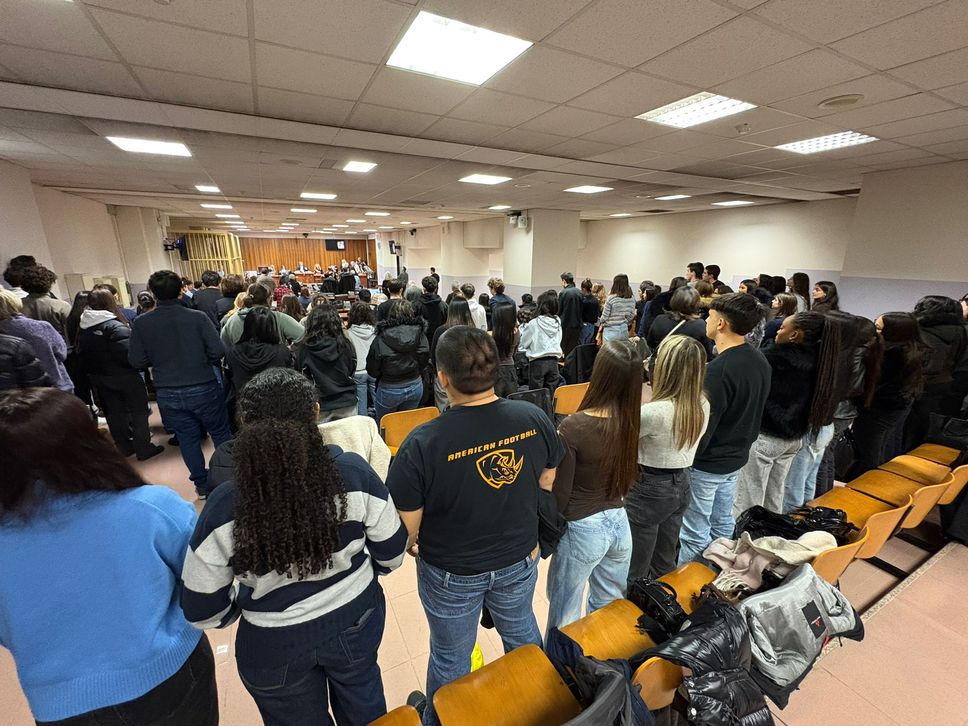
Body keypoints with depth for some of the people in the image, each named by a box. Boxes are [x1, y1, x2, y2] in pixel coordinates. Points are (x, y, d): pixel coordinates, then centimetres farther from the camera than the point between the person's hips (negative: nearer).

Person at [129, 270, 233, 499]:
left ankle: (202, 485, 24)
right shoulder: (198, 317, -12)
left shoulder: (141, 323, -6)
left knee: (188, 438, 14)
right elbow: (218, 351, -14)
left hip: (168, 394, 2)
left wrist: (159, 359, 16)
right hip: (203, 388, -2)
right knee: (221, 433, 14)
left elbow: (136, 361, -4)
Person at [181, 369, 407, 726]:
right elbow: (392, 552, -11)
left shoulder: (225, 505, -26)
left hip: (275, 644, 0)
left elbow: (203, 611, -11)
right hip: (355, 619, 1)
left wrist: (242, 606, 10)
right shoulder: (353, 471, -25)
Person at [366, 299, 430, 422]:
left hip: (389, 389, -3)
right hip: (415, 386, 4)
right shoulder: (419, 333, -11)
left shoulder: (380, 339, -18)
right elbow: (425, 357, -4)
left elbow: (372, 370, -11)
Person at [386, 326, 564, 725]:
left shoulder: (422, 444, -33)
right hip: (520, 560, 4)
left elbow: (405, 531, -21)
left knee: (450, 657, 25)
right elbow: (548, 483, -4)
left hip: (451, 574, -3)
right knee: (522, 633, 32)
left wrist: (412, 544, 3)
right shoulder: (533, 418, -20)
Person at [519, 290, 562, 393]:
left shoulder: (534, 323, -11)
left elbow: (522, 344, -2)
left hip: (537, 362, -4)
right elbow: (558, 341, 12)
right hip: (553, 361, 5)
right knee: (550, 394, 10)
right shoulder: (558, 322, 1)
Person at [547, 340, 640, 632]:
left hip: (583, 529, -5)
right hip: (620, 522, 5)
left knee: (564, 612, 19)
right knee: (609, 607, 26)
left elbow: (560, 492, -15)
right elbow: (628, 479, 1)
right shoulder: (634, 421, -11)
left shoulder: (573, 427, -26)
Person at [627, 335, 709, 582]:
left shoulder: (655, 412, -29)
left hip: (650, 488, -7)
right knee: (665, 564, 26)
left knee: (635, 571, 13)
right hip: (682, 484, 8)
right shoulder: (702, 405, -5)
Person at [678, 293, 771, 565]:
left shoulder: (718, 369, -28)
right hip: (736, 458, 9)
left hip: (706, 463, -9)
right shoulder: (760, 361, 1)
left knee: (695, 533, 7)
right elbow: (752, 411, 11)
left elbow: (702, 425, -25)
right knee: (723, 523, 24)